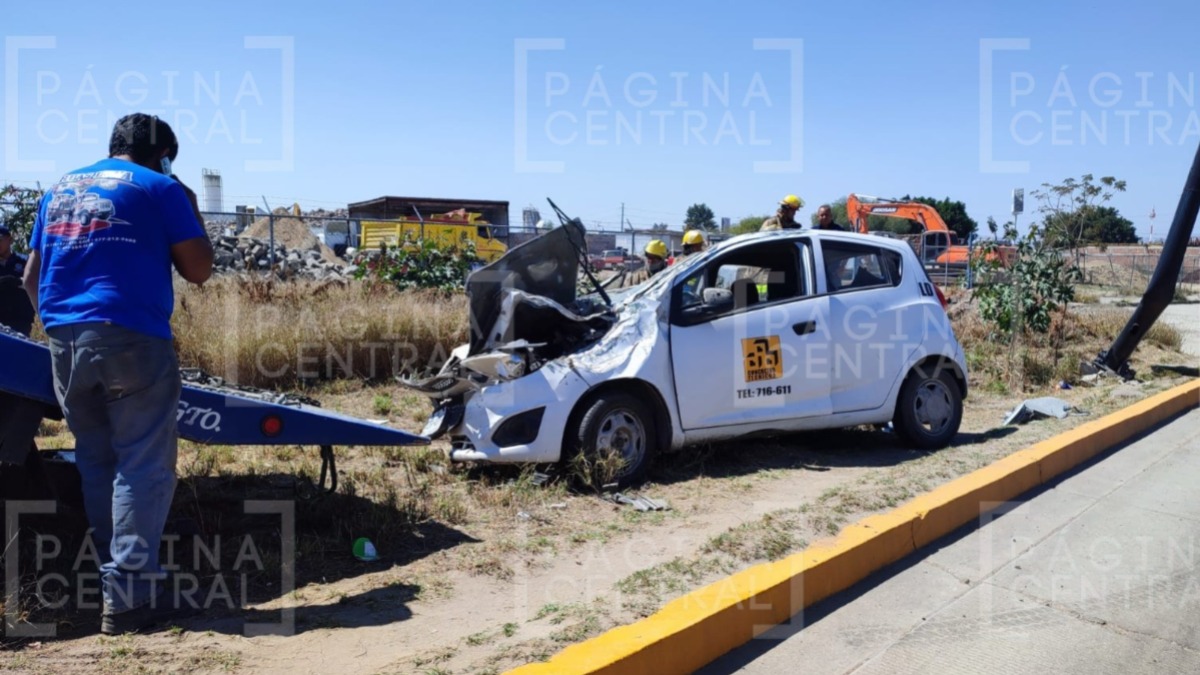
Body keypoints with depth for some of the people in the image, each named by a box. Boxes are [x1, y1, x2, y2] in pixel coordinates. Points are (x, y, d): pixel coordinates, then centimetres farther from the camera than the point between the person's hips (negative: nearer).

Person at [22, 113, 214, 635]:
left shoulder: (59, 189, 20)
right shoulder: (161, 189, 1)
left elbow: (31, 276, 20)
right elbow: (198, 270, 0)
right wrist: (190, 210, 12)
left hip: (64, 339, 7)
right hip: (131, 339, -6)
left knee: (97, 464, 13)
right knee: (142, 466, -3)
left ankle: (115, 582, 18)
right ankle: (129, 595, -5)